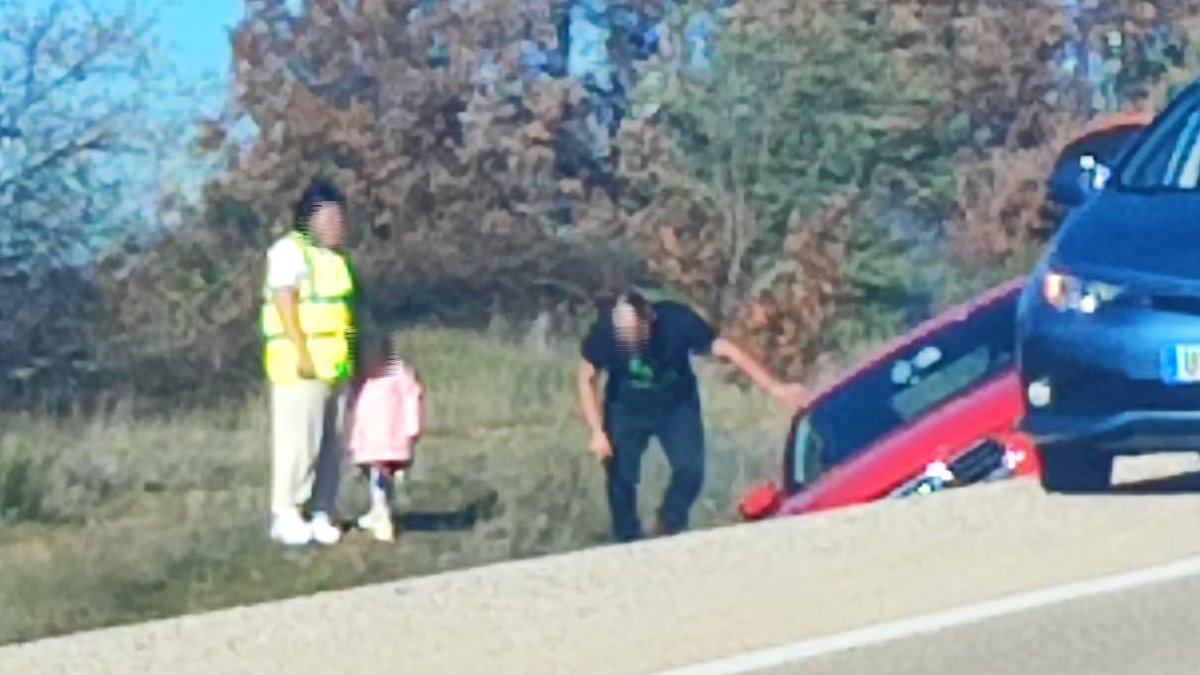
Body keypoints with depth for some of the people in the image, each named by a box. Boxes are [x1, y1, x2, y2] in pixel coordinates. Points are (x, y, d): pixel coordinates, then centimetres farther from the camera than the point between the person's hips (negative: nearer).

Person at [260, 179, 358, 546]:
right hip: (301, 364, -8)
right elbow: (285, 304, -14)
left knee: (331, 443, 7)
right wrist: (302, 352, -21)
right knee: (299, 441, -9)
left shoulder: (334, 257, 19)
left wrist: (351, 359, 15)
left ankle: (320, 514, 11)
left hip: (335, 366, 8)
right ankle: (286, 515, -6)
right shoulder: (290, 250, -6)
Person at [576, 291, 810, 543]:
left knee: (691, 469, -10)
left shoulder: (677, 321, -32)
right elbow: (588, 380, -12)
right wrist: (597, 432, -18)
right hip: (626, 408, 0)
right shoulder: (604, 331, -29)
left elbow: (727, 350, -28)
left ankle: (670, 527, 18)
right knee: (621, 475, -6)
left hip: (677, 404, 0)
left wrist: (775, 388, -34)